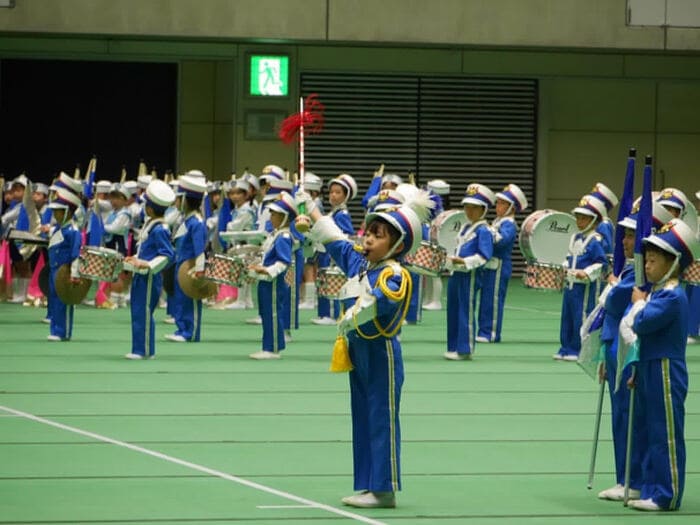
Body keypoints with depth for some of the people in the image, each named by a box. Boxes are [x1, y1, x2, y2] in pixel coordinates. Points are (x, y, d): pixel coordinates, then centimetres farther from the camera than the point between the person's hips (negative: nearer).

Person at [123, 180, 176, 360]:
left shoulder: (159, 230, -18)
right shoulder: (149, 224, 11)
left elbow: (167, 255, -22)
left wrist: (148, 265, -27)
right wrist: (135, 258, 17)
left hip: (150, 277, -10)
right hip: (140, 276, 10)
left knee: (143, 313, -5)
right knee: (137, 311, 12)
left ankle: (144, 350, 1)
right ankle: (140, 349, 18)